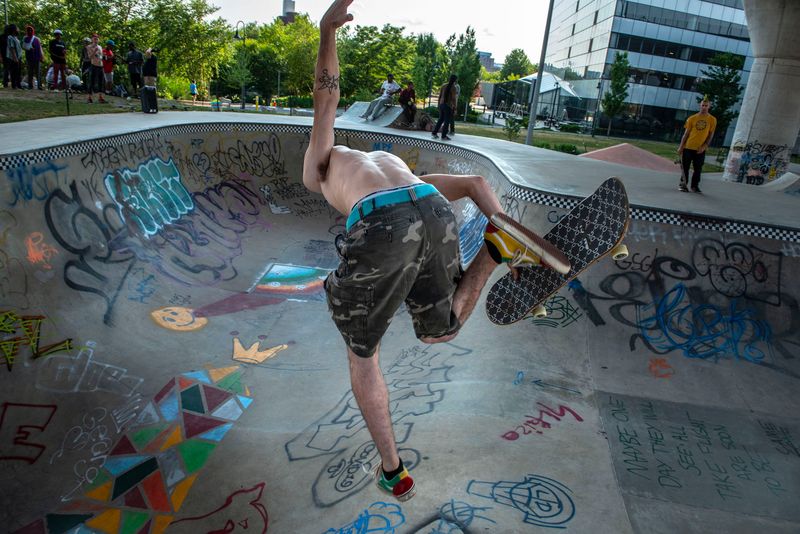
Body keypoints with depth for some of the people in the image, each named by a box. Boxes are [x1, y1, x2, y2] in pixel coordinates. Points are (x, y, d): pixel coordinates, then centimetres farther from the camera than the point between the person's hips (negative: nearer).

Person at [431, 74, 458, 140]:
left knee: (441, 119, 18)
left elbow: (440, 96, 11)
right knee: (447, 121, 2)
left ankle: (434, 132, 17)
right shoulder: (453, 87, -11)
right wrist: (455, 108, -9)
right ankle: (444, 136, 5)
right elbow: (454, 98, -14)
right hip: (448, 106, -6)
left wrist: (439, 104, 20)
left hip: (441, 104, 6)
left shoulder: (443, 86, 8)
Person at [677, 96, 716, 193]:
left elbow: (711, 135, 2)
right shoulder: (692, 118, 2)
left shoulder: (712, 120, 2)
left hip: (700, 149, 0)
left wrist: (704, 146, -9)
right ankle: (682, 184, 13)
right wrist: (681, 146, -1)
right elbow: (686, 133, 4)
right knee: (685, 167, 3)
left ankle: (695, 186, 14)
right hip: (688, 147, 0)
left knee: (698, 169, 3)